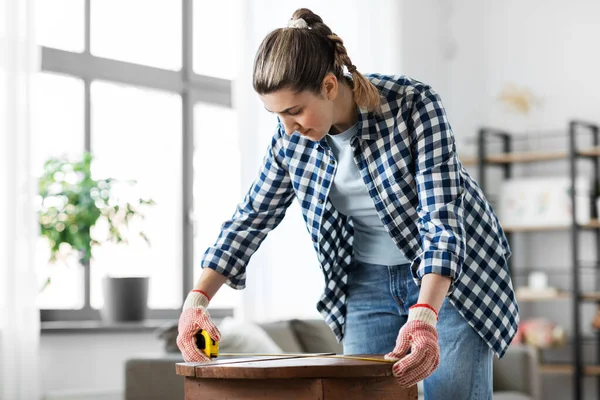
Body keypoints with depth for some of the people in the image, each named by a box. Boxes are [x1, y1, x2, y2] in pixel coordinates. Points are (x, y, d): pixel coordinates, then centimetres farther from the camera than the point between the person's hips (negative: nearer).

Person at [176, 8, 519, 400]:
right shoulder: (292, 138, -10)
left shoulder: (414, 104, -25)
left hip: (451, 277, -4)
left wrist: (424, 314, -44)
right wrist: (198, 297, -9)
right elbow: (252, 217, 1)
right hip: (369, 282, 4)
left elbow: (441, 216, -31)